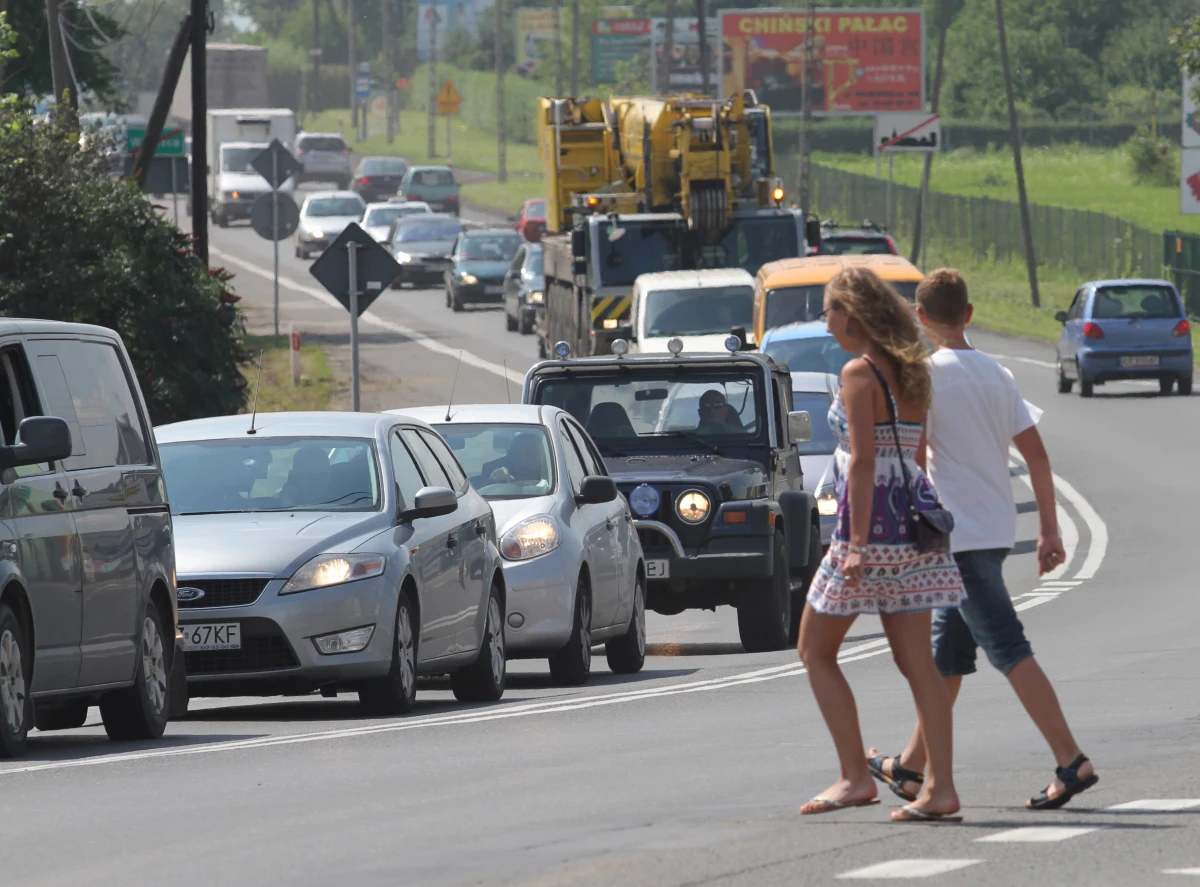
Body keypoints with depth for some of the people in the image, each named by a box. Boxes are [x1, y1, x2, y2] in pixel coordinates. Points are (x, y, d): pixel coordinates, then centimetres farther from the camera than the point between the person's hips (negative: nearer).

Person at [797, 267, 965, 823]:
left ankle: (855, 777, 0)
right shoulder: (911, 372, 12)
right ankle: (940, 788, -2)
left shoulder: (860, 372, -12)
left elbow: (863, 460, -18)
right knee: (916, 660, 4)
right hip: (913, 518, 8)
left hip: (871, 521, -8)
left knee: (816, 651, 6)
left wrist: (857, 544, -21)